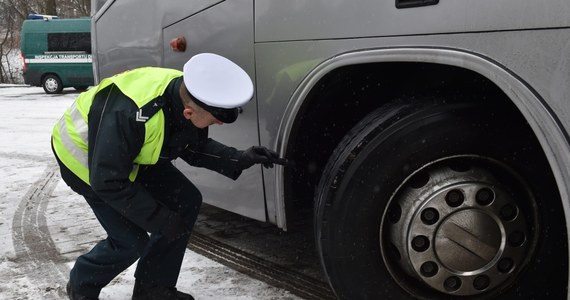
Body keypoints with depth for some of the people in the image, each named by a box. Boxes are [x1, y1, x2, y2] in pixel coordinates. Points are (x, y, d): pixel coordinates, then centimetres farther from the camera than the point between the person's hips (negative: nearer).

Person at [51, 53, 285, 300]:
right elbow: (108, 183, -32)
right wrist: (160, 220, -27)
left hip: (133, 154, 7)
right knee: (132, 239, -11)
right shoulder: (128, 115, -42)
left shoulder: (186, 96, -19)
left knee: (186, 202, -2)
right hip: (83, 154, -7)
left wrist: (239, 160, -16)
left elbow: (194, 148, -2)